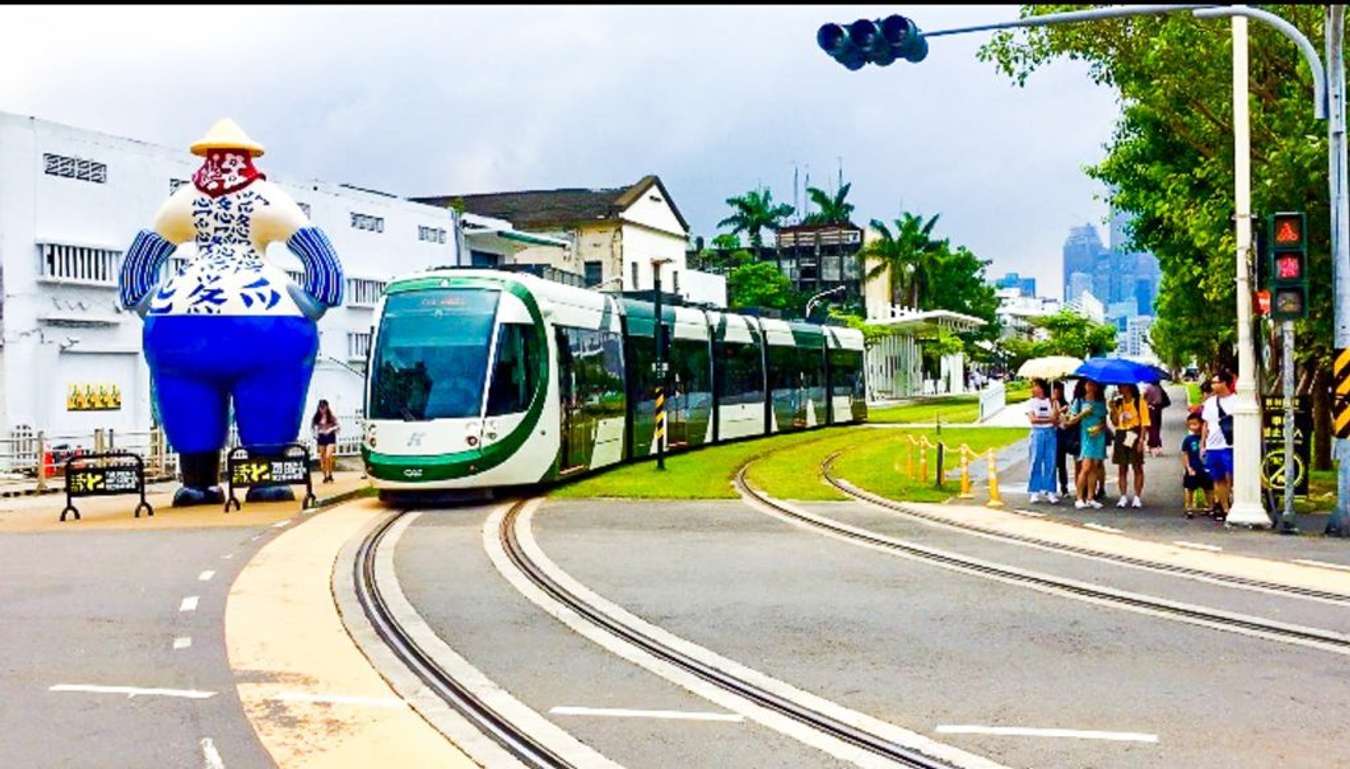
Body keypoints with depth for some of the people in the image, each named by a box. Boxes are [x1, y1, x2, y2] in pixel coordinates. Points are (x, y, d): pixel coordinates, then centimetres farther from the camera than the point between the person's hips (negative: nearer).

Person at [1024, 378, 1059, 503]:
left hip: (1051, 433, 1)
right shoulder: (1031, 403, 5)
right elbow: (1032, 419, -6)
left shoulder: (1051, 402, 9)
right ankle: (1034, 492, 1)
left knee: (1050, 463, -1)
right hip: (1037, 433, -1)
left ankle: (1050, 491, 3)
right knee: (1036, 462, -2)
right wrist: (1048, 419, -7)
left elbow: (1055, 418, 0)